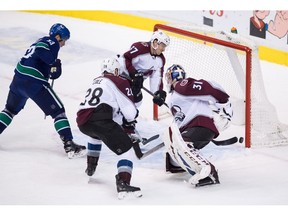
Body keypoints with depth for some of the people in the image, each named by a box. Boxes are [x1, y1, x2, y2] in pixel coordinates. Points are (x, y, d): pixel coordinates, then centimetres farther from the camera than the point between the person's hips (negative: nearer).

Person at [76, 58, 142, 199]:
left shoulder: (96, 81, 29)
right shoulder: (119, 82, 7)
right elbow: (130, 110, 4)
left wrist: (123, 123, 34)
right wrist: (130, 121, 26)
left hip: (82, 121, 8)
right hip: (99, 121, -8)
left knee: (96, 133, 42)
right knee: (126, 148, -6)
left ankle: (90, 167, 47)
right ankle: (123, 183, -26)